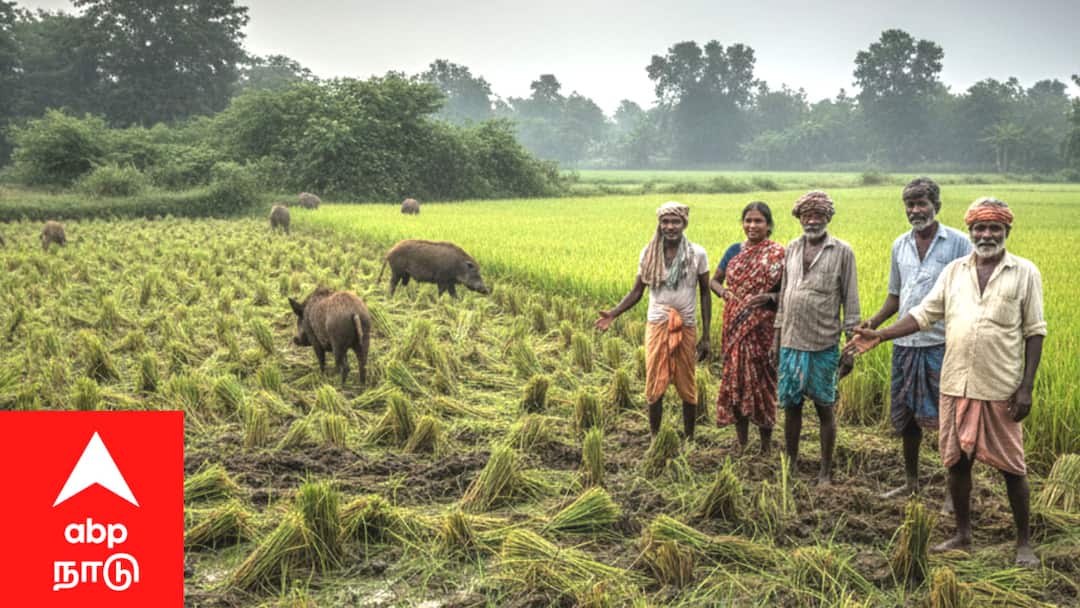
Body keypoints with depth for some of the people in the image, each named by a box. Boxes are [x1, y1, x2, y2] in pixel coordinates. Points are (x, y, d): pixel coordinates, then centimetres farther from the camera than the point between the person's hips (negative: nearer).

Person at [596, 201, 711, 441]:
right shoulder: (649, 253, 2)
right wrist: (613, 313, -11)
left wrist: (706, 336, -2)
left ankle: (689, 439, 22)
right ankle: (655, 439, 17)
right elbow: (637, 291, 5)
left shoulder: (697, 254, -4)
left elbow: (705, 294, 1)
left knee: (687, 387, 7)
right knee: (655, 387, 3)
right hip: (657, 326, 1)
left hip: (686, 328, -1)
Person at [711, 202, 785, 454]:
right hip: (736, 326, 4)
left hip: (764, 329, -4)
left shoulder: (778, 254, -4)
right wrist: (724, 292, -5)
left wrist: (768, 297, -24)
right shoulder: (735, 250, 9)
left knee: (762, 383, 1)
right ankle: (741, 446, 21)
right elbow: (714, 280, 17)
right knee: (736, 380, 8)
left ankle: (766, 448, 15)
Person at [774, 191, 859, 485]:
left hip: (824, 345, -4)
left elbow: (850, 302, -3)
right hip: (791, 342, 4)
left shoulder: (842, 252, -3)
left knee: (825, 408, 4)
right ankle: (790, 465, 25)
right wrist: (777, 337, 13)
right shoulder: (792, 249, 9)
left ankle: (826, 472, 16)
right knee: (790, 406, 10)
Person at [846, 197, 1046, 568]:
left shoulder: (1024, 273, -2)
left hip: (1001, 389, -3)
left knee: (1011, 467, 4)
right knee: (956, 461, 11)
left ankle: (1024, 543, 19)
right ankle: (963, 536, 27)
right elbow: (923, 315, 7)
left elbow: (1034, 333, -2)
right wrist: (879, 336, -4)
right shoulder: (954, 271, 7)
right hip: (956, 386, 4)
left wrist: (1026, 387, -7)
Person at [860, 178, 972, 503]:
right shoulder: (900, 245, 10)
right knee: (907, 416, 14)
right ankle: (910, 482, 30)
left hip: (942, 343, -5)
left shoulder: (958, 243, -5)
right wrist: (873, 322, 1)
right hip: (905, 343, 5)